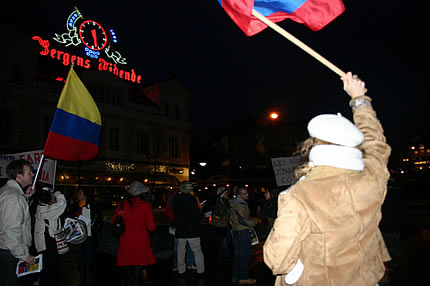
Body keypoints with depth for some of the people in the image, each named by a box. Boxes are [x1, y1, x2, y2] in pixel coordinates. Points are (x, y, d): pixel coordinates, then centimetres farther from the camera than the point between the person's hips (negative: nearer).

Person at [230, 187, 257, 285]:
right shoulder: (241, 205, -18)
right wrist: (254, 222, -12)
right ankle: (243, 278, 0)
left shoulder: (234, 202, 14)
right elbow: (242, 220, -24)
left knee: (237, 253, 14)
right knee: (245, 254, -4)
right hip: (243, 231, -10)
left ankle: (235, 277, 20)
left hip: (236, 231, 10)